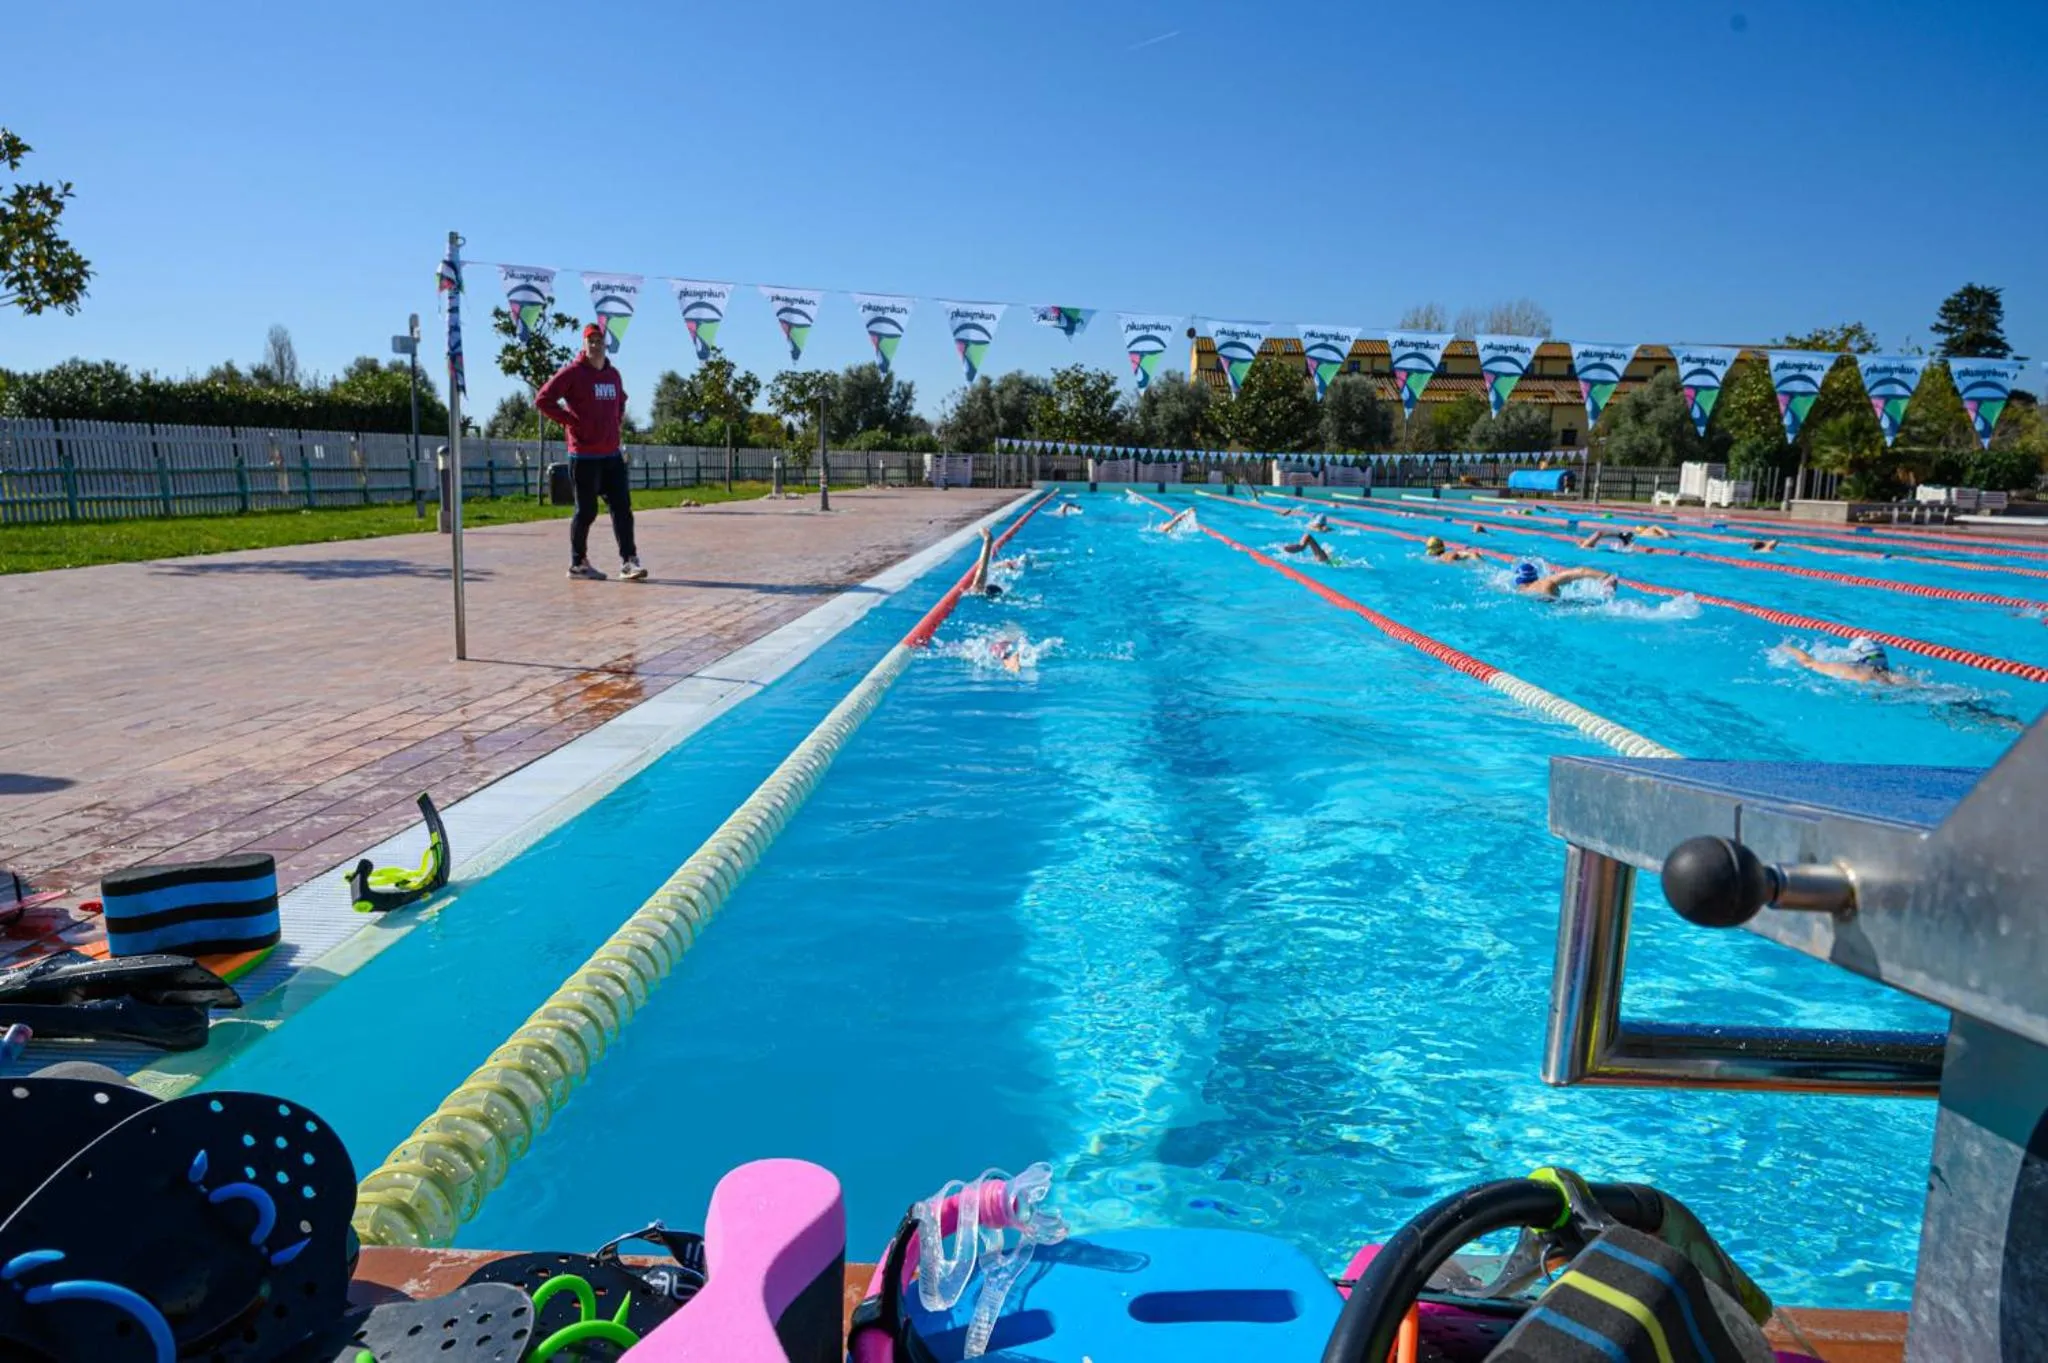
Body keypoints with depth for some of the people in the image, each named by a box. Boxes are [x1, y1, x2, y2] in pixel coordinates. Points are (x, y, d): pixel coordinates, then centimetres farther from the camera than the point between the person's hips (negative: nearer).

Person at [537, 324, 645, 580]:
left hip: (612, 454, 6)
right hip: (584, 456, -6)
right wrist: (569, 422, -13)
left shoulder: (613, 374, 12)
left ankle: (629, 562, 0)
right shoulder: (573, 373, -7)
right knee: (587, 510, 1)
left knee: (622, 508, 0)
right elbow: (543, 399, -12)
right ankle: (578, 563, 14)